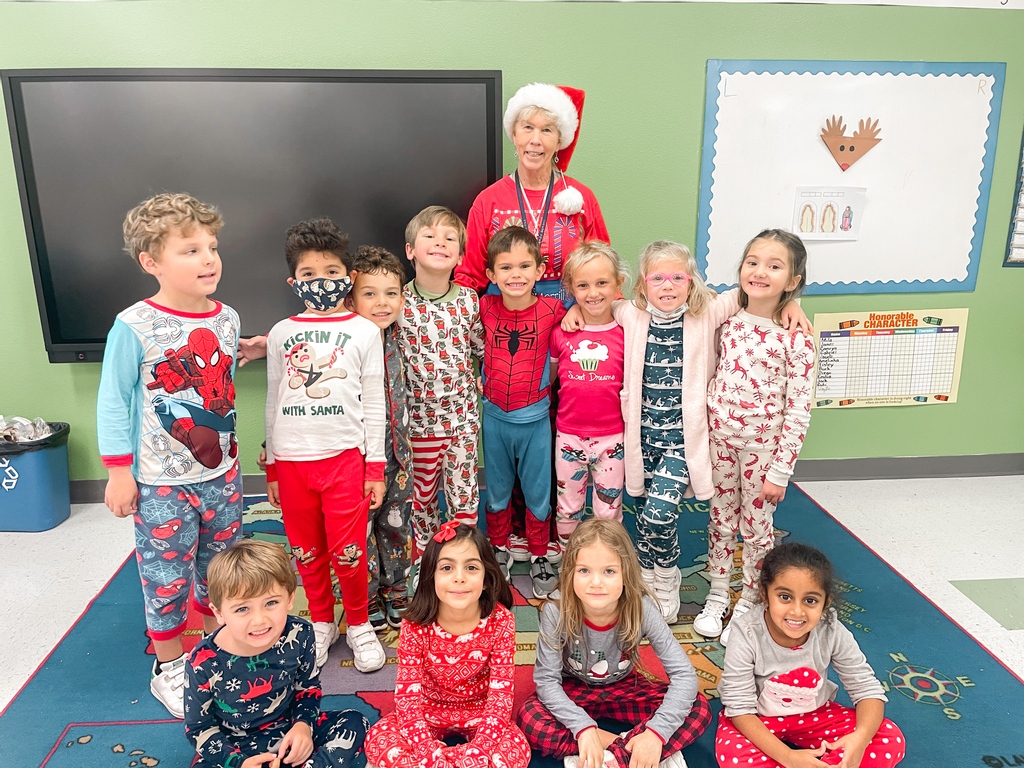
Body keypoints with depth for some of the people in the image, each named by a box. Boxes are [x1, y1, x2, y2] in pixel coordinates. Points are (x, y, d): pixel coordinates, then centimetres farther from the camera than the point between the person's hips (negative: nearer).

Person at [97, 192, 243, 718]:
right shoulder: (134, 328, -15)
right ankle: (168, 669, 29)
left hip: (221, 473, 5)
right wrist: (119, 472, -7)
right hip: (162, 482, -4)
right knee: (167, 577, 8)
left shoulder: (227, 319, 0)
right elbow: (113, 402, -8)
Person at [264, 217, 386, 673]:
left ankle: (358, 624, 24)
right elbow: (273, 403, 12)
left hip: (345, 456, -2)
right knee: (306, 553, 11)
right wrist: (271, 468, 12)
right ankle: (321, 623, 33)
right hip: (292, 460, 3)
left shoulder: (364, 332, 2)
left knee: (348, 552, 0)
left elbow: (374, 404, 2)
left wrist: (376, 468, 0)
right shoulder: (281, 335, 8)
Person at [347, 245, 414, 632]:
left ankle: (396, 593, 37)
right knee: (360, 530, 10)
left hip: (397, 452, 6)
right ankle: (366, 601, 31)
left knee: (396, 524, 18)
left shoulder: (392, 335, -1)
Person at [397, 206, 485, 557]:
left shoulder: (469, 301, -3)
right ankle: (425, 556, 37)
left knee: (464, 493, 10)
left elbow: (482, 349, 8)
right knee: (423, 493, 16)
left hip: (462, 415, 1)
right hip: (419, 418, -1)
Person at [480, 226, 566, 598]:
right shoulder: (485, 309, -8)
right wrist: (485, 379, 1)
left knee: (538, 494, 12)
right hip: (494, 417, 1)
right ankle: (499, 550, 37)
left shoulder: (552, 310, -12)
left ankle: (539, 557, 31)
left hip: (535, 418, -1)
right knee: (497, 491, 16)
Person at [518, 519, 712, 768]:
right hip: (573, 690, -1)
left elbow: (684, 674, -24)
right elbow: (546, 679, -23)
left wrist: (656, 732, -35)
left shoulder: (642, 608, -26)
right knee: (530, 720, -31)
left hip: (624, 688, 1)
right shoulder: (556, 613, -28)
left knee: (699, 710, -21)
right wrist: (584, 727, -36)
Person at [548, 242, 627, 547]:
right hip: (569, 436, 1)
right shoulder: (561, 333, -4)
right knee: (567, 509, 17)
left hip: (612, 438, -1)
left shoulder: (626, 334, -6)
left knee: (608, 512, 14)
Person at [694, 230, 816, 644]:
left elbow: (799, 410, -13)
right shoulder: (728, 323, -2)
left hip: (763, 446, -3)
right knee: (721, 520, 17)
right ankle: (717, 597, 35)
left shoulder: (796, 339, -15)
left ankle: (747, 606, 32)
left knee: (756, 528, 12)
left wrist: (780, 471, -12)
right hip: (719, 439, 4)